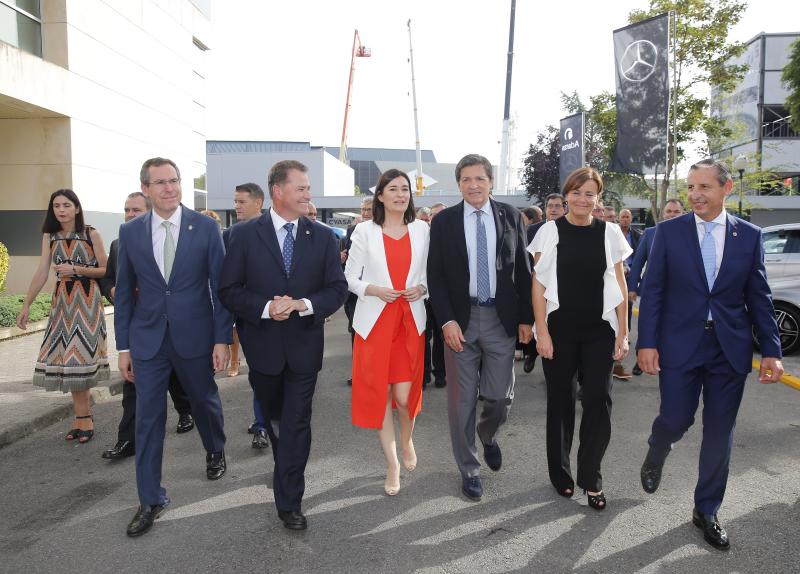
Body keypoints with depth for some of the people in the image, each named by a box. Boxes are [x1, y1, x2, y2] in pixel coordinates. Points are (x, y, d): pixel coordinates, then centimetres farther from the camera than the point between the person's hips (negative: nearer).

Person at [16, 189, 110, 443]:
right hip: (62, 301, 4)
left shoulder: (91, 234, -3)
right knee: (67, 357, 3)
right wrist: (26, 305, -2)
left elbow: (105, 270, -2)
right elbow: (42, 273, 3)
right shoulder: (50, 236, 7)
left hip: (87, 300, -4)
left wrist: (76, 269, -15)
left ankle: (83, 417, 8)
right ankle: (83, 417, 12)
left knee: (80, 355, -2)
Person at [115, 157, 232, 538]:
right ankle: (151, 500, 18)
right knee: (148, 418, 4)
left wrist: (222, 339, -8)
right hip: (147, 339, 1)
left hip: (195, 336, -1)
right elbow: (124, 292, 5)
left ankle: (215, 452, 48)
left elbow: (220, 286, -5)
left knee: (205, 402, 18)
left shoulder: (206, 227, -5)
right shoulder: (130, 232, 1)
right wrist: (123, 346, 3)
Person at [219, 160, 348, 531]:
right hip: (262, 344, 1)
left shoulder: (323, 237, -2)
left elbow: (338, 289, -3)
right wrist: (265, 307, -22)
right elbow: (229, 290, -6)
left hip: (304, 344, -1)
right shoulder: (245, 234, -6)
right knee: (273, 417, 21)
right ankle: (286, 472, 47)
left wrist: (303, 304, -20)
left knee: (297, 422, 0)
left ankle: (289, 502, 11)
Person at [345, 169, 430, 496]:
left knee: (405, 395, -2)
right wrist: (374, 290, -14)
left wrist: (422, 289, -7)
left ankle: (406, 439, 33)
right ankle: (392, 464, 21)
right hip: (374, 322, -1)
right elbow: (350, 278, 3)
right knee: (379, 394, 4)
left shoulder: (422, 230, 7)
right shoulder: (365, 231, 2)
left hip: (410, 321, 1)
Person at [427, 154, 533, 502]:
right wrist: (447, 320, -10)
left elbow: (523, 270, 6)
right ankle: (469, 469, 25)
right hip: (460, 319, -1)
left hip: (501, 319, 1)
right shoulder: (444, 221, 0)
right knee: (462, 399, 6)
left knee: (501, 396, 5)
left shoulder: (510, 217, 4)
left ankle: (488, 436, 41)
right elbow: (435, 276, -1)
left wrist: (526, 317, 2)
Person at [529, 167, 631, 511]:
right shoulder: (550, 231, -2)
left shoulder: (609, 233, 3)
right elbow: (538, 285, -3)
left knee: (598, 402, -2)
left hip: (599, 331, 1)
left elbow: (619, 287, 6)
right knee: (560, 401, 10)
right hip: (559, 330, -1)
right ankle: (560, 472, 29)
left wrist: (623, 334, 1)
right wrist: (542, 333, -8)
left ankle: (590, 478, 17)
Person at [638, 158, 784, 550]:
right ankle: (655, 456, 39)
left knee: (719, 433, 9)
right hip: (680, 345, -2)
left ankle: (706, 510, 27)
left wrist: (771, 350, 0)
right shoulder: (669, 231, -1)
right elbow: (652, 291, -3)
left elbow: (759, 297, 5)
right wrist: (646, 343, -9)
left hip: (730, 349, 2)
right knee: (676, 419, 2)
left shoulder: (749, 235, 3)